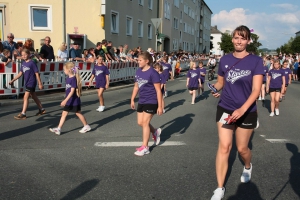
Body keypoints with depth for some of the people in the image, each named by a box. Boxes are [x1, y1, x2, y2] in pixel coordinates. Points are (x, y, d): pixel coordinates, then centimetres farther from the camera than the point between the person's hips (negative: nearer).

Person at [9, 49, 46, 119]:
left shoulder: (32, 63, -13)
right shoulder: (23, 63, 7)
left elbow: (36, 74, -12)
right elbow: (20, 73, 11)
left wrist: (40, 84, -11)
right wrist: (13, 80, 5)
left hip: (31, 83, -8)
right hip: (27, 83, 8)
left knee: (26, 97, -12)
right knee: (34, 96, 17)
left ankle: (23, 114, -9)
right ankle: (42, 109, 31)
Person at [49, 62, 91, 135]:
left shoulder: (73, 78, -20)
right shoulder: (67, 78, 6)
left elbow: (72, 91, -24)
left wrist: (65, 100, -27)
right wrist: (66, 100, 21)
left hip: (74, 100, -8)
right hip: (69, 100, 8)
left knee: (78, 113, 6)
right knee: (64, 113, 5)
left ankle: (86, 126, 22)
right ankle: (58, 129, 6)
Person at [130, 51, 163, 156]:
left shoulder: (153, 73, -17)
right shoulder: (138, 71, 5)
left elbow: (158, 90, -16)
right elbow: (136, 86, 16)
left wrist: (160, 106, -16)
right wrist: (132, 100, 17)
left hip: (151, 101, -7)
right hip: (141, 101, 8)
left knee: (145, 122, -5)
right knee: (140, 122, 9)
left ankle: (145, 147, 9)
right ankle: (156, 132, 37)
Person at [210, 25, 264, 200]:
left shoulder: (256, 61, -8)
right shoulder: (225, 59, 1)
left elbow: (256, 90, -14)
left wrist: (242, 109, -28)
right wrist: (215, 89, -11)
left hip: (247, 112, -1)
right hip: (225, 109, 2)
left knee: (242, 148, 12)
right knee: (224, 146, -5)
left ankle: (248, 166, 48)